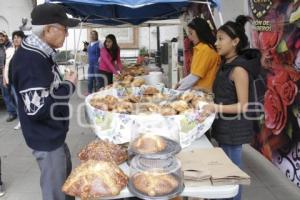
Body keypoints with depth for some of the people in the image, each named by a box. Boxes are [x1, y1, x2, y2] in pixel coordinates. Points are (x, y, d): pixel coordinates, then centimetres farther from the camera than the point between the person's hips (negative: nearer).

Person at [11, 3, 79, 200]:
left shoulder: (39, 53, 5)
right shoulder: (30, 59, -27)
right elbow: (37, 108, -31)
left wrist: (65, 82, 4)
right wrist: (68, 85, -21)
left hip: (53, 133, 10)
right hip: (45, 138, -10)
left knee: (67, 176, 28)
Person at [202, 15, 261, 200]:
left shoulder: (239, 69, -20)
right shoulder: (226, 64, 8)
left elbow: (243, 106, -21)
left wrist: (216, 107, -28)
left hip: (234, 128, -9)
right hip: (225, 126, 9)